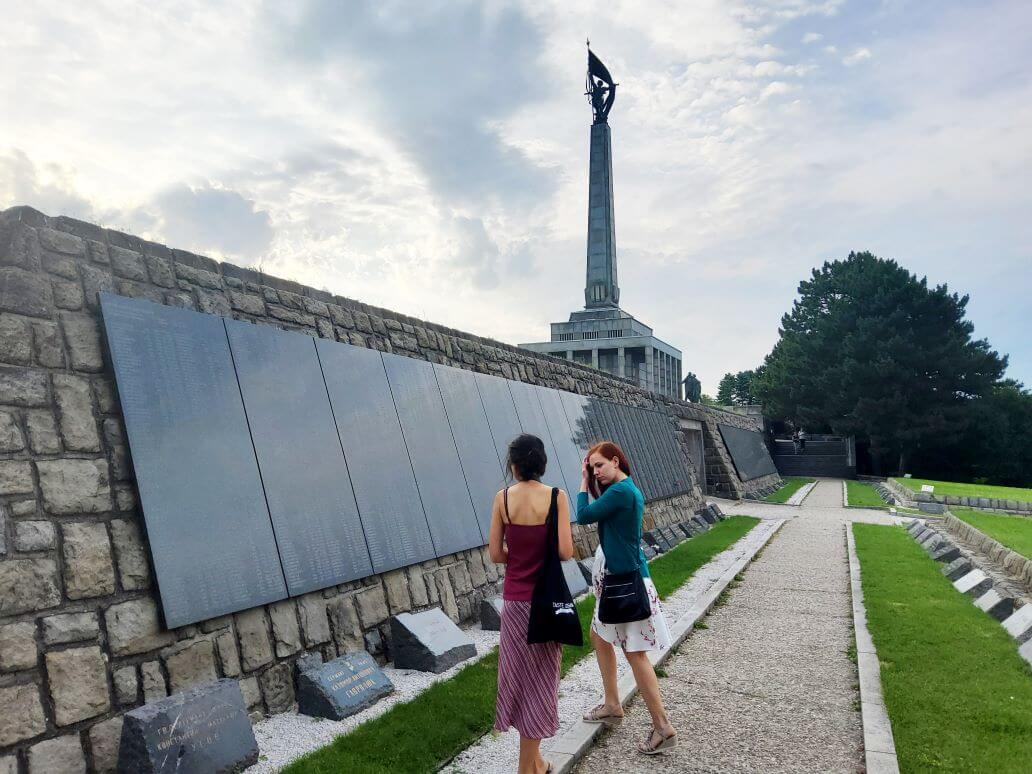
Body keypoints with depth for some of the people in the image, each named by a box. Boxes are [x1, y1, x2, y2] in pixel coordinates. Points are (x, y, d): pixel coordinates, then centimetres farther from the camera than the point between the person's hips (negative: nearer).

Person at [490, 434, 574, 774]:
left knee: (521, 673, 16)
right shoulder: (557, 497, -11)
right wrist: (544, 553, 6)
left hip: (514, 598, 2)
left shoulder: (503, 498, -6)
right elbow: (565, 552, -15)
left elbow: (495, 554, -5)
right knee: (539, 677, 10)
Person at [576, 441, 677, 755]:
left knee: (635, 653, -4)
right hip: (616, 576, 11)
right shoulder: (627, 488, 10)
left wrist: (584, 484, -6)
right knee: (599, 636, 21)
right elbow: (602, 510, 12)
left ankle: (663, 727, 4)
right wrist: (591, 482, 3)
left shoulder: (621, 490, -21)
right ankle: (612, 705, 33)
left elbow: (584, 516, -18)